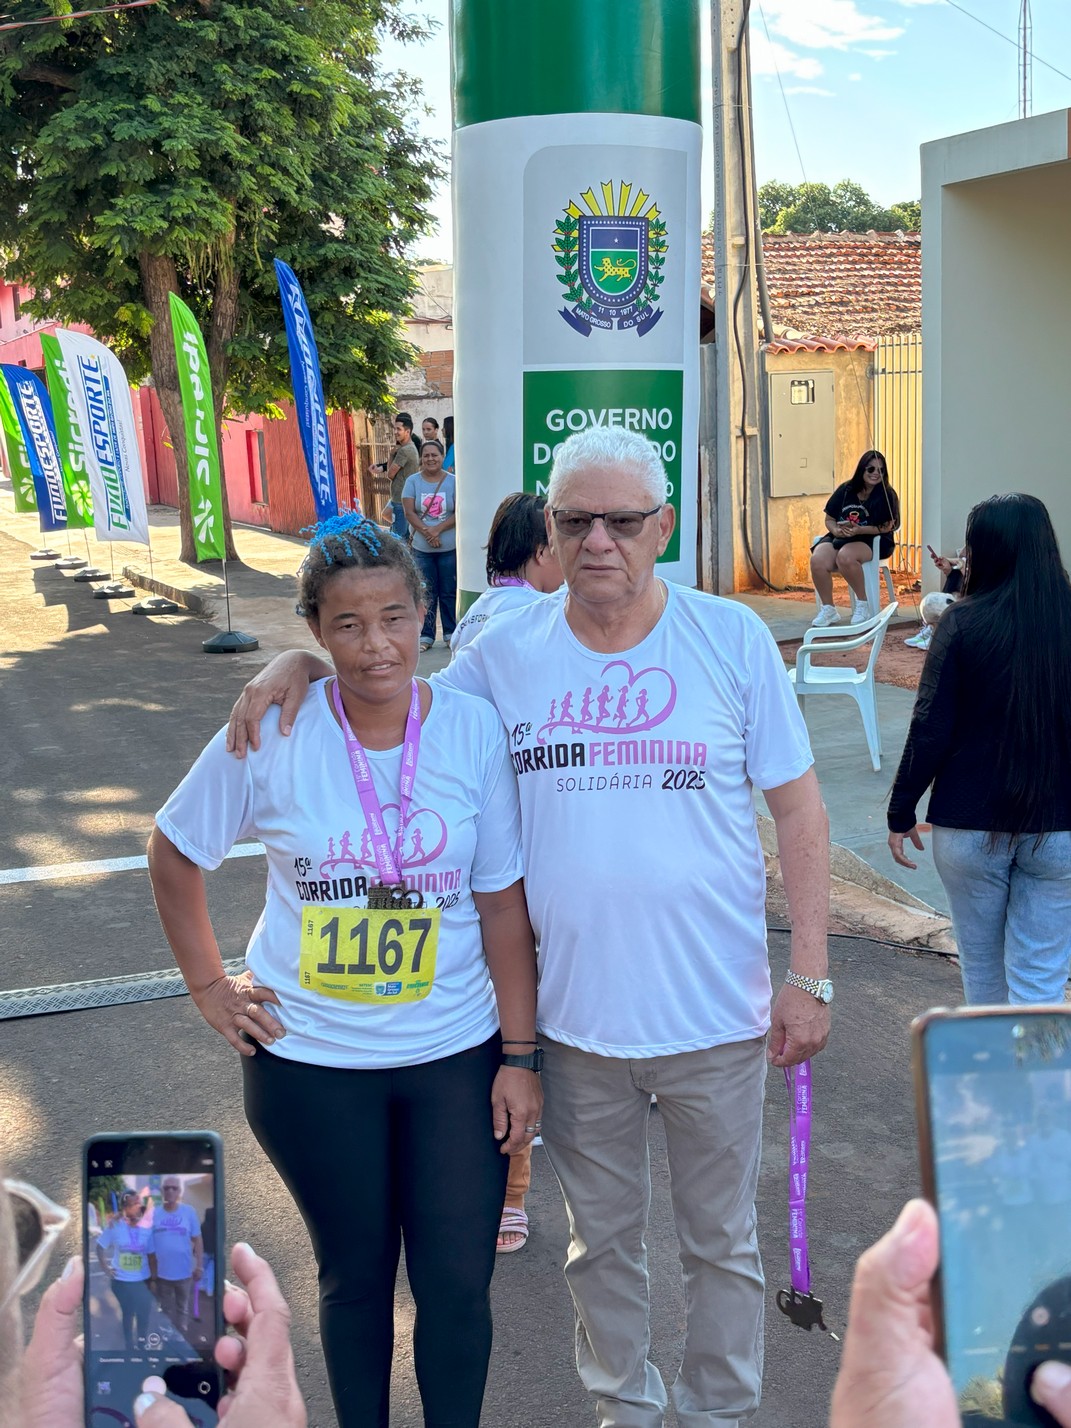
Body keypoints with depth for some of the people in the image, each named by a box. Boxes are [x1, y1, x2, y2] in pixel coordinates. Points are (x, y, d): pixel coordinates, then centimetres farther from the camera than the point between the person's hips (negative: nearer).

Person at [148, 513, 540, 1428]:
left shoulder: (474, 731, -9)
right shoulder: (271, 735, -11)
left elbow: (503, 905, -5)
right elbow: (174, 853, 5)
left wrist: (520, 1057, -5)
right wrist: (209, 986, 2)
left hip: (456, 1054, 0)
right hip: (310, 1061, 0)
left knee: (458, 1283, 5)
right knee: (355, 1275, 15)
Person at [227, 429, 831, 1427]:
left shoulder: (731, 637, -7)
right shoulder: (505, 651, -2)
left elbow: (798, 808, -3)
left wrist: (809, 974, -7)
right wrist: (301, 662, -7)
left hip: (715, 1016, -1)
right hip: (571, 1018, 2)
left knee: (721, 1242, 17)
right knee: (601, 1240, 21)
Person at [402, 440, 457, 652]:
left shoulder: (453, 482, 0)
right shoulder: (413, 482, 3)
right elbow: (409, 512, -3)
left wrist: (438, 529, -17)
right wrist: (426, 532, -15)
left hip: (449, 547, -1)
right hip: (422, 548, 1)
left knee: (449, 592, 6)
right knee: (426, 593, 4)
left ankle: (450, 633, 17)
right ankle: (426, 636, 10)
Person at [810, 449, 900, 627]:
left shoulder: (886, 495, -1)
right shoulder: (845, 490, 8)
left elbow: (886, 527, -9)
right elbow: (829, 519, 12)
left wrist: (859, 530, -22)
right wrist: (837, 531, -11)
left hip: (872, 541, -4)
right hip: (839, 538, 4)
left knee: (845, 556, -38)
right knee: (817, 560, -28)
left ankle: (863, 605, -18)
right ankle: (828, 609, -12)